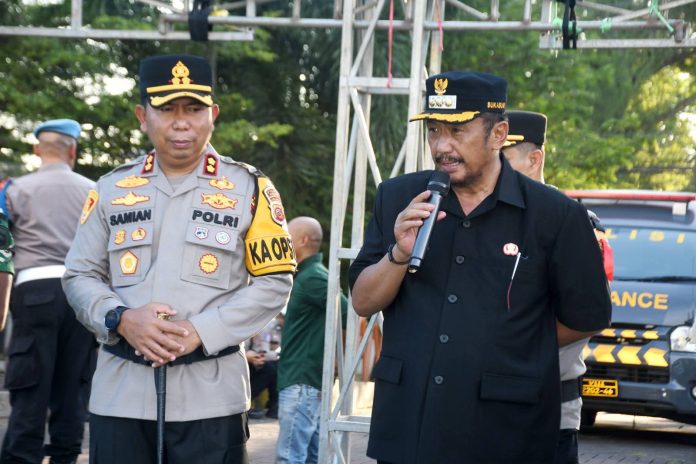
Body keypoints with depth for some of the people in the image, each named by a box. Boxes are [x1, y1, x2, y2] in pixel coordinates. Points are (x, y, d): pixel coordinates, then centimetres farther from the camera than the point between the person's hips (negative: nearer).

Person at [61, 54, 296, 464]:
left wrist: (202, 331, -13)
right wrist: (122, 319, -9)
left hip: (210, 395, -2)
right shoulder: (112, 189, 11)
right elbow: (81, 276, 12)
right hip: (120, 393, 2)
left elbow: (274, 281, 0)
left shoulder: (249, 189, 3)